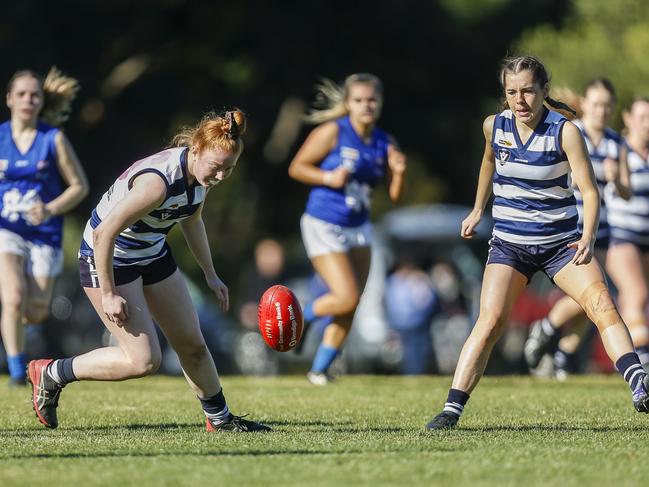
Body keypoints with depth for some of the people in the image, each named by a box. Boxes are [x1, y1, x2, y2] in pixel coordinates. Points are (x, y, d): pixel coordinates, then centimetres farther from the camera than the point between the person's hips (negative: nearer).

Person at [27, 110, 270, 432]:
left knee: (192, 345, 10)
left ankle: (219, 418, 30)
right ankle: (50, 374, 4)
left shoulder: (203, 174, -7)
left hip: (153, 254, 8)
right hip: (108, 259, -8)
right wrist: (108, 294, -24)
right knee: (144, 361, -11)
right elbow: (104, 233, -31)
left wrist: (210, 274, 17)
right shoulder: (158, 181, -35)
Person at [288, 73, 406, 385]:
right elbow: (296, 167, -8)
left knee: (350, 309, 5)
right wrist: (328, 178, -22)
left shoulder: (384, 144, 2)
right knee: (347, 298, -15)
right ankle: (298, 318, 13)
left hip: (358, 228, 6)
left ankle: (320, 369, 20)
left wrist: (399, 172, -15)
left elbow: (395, 196, 5)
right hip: (324, 227, -6)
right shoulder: (333, 132, -12)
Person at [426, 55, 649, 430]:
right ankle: (452, 410, -14)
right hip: (509, 243, 2)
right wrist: (478, 209, 29)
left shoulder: (565, 131, -13)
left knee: (602, 302, -23)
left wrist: (588, 237, -33)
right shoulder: (494, 126, -2)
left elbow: (589, 190, -17)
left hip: (562, 241, -2)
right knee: (491, 320, -15)